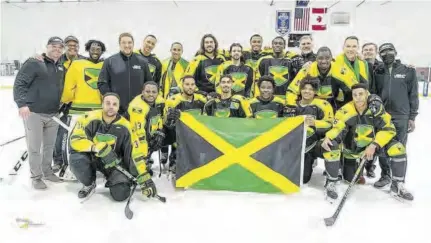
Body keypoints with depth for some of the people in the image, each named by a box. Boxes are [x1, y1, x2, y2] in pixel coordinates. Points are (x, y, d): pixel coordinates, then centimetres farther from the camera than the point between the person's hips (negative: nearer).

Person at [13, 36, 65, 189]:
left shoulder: (61, 68, 12)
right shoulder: (34, 63, -9)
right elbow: (19, 83, -13)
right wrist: (22, 103, -23)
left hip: (53, 113, 6)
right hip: (34, 112, -6)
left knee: (49, 145, 15)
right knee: (35, 147, 2)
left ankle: (47, 171, 31)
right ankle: (36, 177, 15)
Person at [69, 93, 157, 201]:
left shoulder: (124, 127, -16)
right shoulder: (90, 118, -19)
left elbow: (135, 153, -16)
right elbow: (75, 139, -24)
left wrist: (145, 178, -22)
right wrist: (96, 147, -40)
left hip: (114, 162, 0)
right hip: (92, 157, 1)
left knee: (120, 194, -19)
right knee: (77, 159, -32)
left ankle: (111, 179, 20)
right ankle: (89, 184, 1)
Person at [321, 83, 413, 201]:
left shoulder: (376, 107, -19)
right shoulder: (345, 111, -23)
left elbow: (388, 129, -15)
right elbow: (337, 129, -20)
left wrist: (374, 145, -26)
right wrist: (328, 137, -43)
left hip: (373, 144, 2)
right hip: (352, 148, -1)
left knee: (397, 149, -19)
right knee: (351, 179, -13)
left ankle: (397, 186, -6)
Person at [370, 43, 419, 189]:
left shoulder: (408, 71, 3)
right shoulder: (377, 72, 6)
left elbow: (413, 95, 3)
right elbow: (372, 94, 7)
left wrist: (412, 117, -1)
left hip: (401, 117, -1)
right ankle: (385, 176, 23)